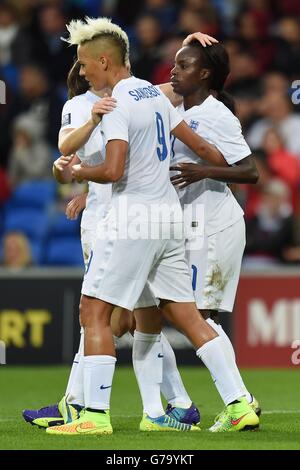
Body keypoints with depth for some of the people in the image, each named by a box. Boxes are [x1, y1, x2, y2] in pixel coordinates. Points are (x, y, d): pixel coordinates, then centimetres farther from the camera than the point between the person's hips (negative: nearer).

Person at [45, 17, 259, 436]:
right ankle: (239, 405, 7)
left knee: (94, 311, -4)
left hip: (133, 218, -8)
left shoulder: (117, 104, -13)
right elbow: (200, 146, 18)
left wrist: (79, 173, -3)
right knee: (183, 312, 11)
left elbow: (113, 171, -22)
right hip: (169, 215, 8)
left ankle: (95, 415, -9)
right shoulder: (154, 94, 13)